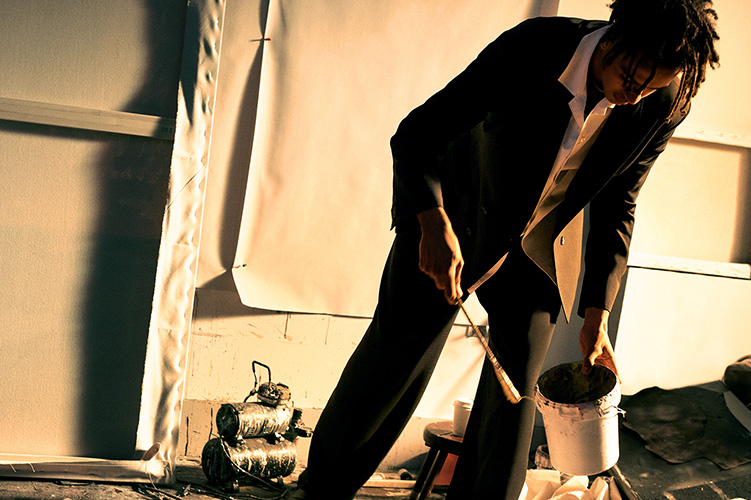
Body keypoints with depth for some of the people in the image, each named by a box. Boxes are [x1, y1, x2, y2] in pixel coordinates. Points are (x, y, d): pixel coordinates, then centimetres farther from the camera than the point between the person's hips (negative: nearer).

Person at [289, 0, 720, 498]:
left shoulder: (663, 106, -17)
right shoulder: (532, 47, -28)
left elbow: (616, 207, -1)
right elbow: (415, 135, -23)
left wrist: (597, 316, -3)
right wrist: (434, 223, -40)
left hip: (537, 248, 3)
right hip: (453, 214, -3)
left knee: (517, 383, 0)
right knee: (399, 349, 2)